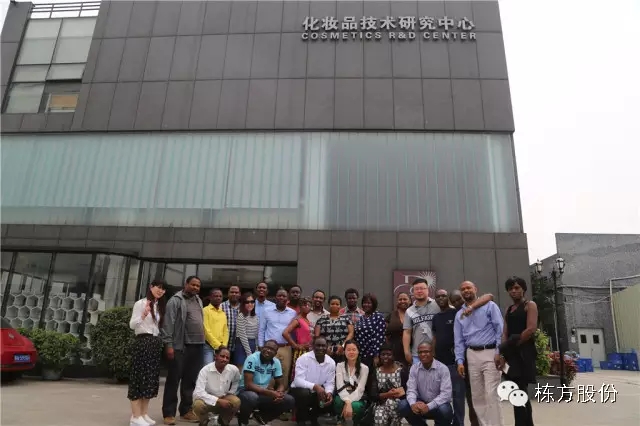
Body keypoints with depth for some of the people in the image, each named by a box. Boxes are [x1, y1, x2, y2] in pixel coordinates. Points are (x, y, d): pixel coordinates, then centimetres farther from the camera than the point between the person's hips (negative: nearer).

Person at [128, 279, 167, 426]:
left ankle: (144, 414, 17)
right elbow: (132, 325, -12)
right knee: (139, 377, -4)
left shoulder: (160, 306, 15)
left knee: (151, 378, 9)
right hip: (142, 342, -7)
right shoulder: (141, 303, -5)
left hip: (156, 343, 7)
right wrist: (143, 315, -27)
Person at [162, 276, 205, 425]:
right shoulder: (176, 300, -4)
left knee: (190, 380, 11)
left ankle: (186, 410, 21)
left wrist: (202, 342, 13)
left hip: (198, 346, 7)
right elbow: (168, 324, -9)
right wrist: (169, 344, -15)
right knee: (174, 380, 1)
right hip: (181, 346, -6)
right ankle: (169, 413, 9)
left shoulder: (198, 301, 17)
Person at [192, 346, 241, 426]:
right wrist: (218, 401, -35)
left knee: (236, 402, -28)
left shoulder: (233, 370, -14)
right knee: (198, 404, -35)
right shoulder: (205, 370, -24)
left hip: (224, 398, 2)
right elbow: (198, 392, -31)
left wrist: (231, 393, -1)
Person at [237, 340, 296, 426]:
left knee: (289, 400, -12)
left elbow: (281, 384, 5)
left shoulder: (276, 362, -1)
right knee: (252, 397, -39)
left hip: (264, 394, 5)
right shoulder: (252, 358, -19)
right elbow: (248, 384, -25)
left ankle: (261, 417, 11)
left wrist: (279, 393, -21)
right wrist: (270, 393, -31)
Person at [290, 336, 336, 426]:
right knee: (304, 393, -35)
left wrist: (329, 393, -28)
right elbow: (298, 380, -28)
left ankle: (313, 416, 16)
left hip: (317, 393, 5)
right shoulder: (303, 358, -20)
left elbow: (330, 383, -4)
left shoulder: (331, 362, -5)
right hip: (299, 390, -4)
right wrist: (315, 386, -43)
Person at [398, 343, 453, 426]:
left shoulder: (443, 368, -14)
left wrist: (429, 406, -33)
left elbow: (446, 394, -21)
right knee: (402, 406, -21)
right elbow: (411, 390, -7)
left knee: (445, 410, -35)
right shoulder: (414, 368, -3)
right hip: (421, 403, 3)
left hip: (438, 404, -3)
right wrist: (413, 404, -30)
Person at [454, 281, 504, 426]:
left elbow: (500, 330, -6)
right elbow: (459, 340, 12)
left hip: (490, 353, -5)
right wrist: (460, 361, 4)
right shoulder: (459, 314, 14)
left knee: (491, 394, -9)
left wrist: (500, 353, -14)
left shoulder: (489, 306, 0)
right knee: (476, 395, 10)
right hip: (472, 355, 5)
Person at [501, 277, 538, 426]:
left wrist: (514, 344, -9)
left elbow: (531, 329, -14)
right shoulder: (508, 310, 19)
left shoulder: (530, 305, -1)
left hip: (524, 351, -7)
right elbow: (505, 333, 11)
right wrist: (503, 351, -6)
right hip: (513, 352, 7)